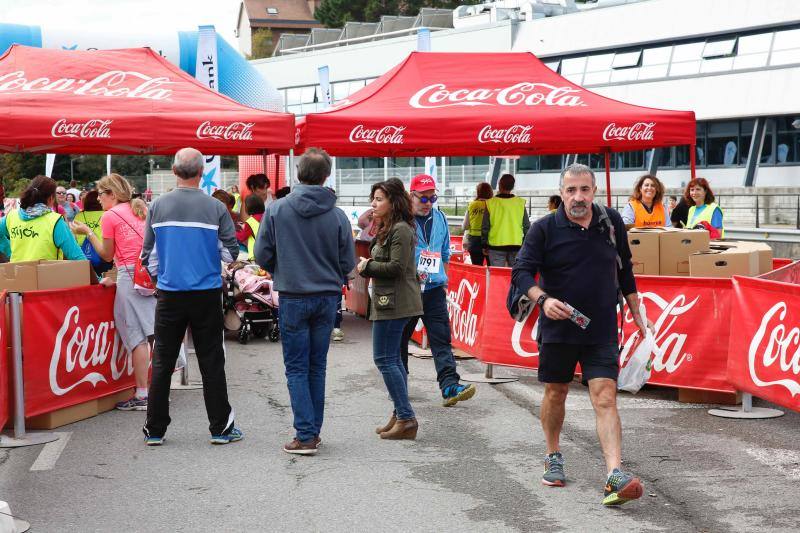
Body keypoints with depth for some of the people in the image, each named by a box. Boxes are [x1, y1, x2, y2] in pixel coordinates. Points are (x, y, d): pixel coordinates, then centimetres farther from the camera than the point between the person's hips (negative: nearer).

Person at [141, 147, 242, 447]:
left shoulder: (158, 206, 0)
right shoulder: (215, 208, -7)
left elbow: (147, 252, 4)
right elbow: (233, 249, -1)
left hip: (169, 295, 2)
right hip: (206, 295, -1)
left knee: (162, 362, 8)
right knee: (211, 362, 6)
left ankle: (155, 430, 10)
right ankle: (220, 428, 10)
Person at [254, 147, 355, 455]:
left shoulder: (276, 210, -9)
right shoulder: (337, 215, -6)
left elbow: (262, 256, -3)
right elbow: (348, 264, 0)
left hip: (293, 297, -2)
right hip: (328, 297, 2)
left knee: (297, 369, 4)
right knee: (317, 367, 13)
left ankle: (305, 435, -3)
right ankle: (313, 430, 19)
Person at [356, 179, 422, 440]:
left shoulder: (401, 230, -15)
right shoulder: (386, 229, 18)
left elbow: (396, 267, -21)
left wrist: (368, 266, -10)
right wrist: (369, 265, 5)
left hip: (393, 302, -11)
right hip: (389, 301, 11)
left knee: (385, 359, -10)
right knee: (392, 359, 14)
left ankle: (406, 418, -7)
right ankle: (401, 416, 19)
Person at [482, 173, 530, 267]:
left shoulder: (491, 203, -3)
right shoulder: (520, 203, 1)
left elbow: (485, 227, 1)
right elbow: (526, 226, 5)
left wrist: (485, 245, 9)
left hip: (496, 246, -2)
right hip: (516, 246, 2)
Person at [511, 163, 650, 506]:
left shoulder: (612, 223, 3)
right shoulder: (544, 229, -6)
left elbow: (624, 269, 16)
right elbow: (522, 272, -10)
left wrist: (636, 312, 18)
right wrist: (543, 299, -28)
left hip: (602, 329, 0)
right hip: (557, 327, 0)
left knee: (605, 398, -11)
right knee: (555, 393, 14)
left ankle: (615, 475, -21)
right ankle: (553, 457, 37)